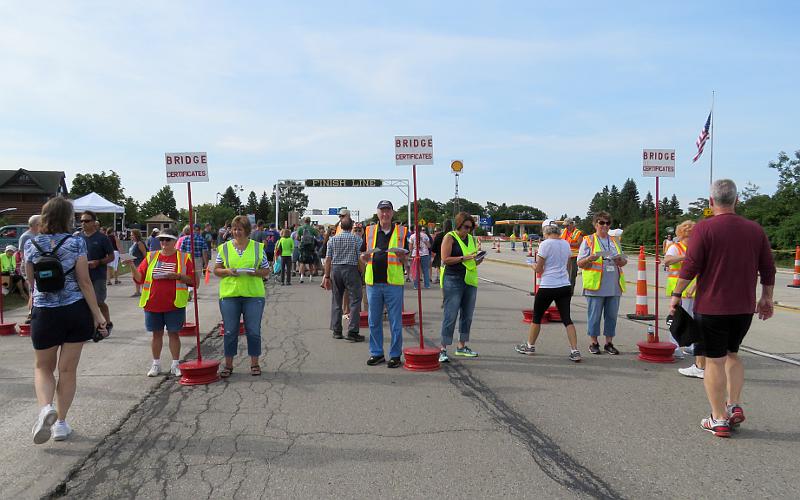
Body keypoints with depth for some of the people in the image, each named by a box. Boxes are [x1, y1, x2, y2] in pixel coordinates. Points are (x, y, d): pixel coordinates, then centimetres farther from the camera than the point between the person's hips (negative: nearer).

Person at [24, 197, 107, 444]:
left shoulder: (31, 244, -1)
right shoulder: (76, 243, -8)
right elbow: (84, 282, -10)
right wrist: (97, 314, -6)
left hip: (44, 313, 1)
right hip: (76, 311, -1)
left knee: (43, 368, 18)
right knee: (68, 369, 11)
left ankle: (45, 407, -9)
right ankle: (61, 423, 17)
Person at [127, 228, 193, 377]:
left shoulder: (184, 257, 2)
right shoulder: (151, 256, 8)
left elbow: (192, 279, -1)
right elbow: (139, 278, 4)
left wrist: (178, 276, -16)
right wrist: (132, 266, -12)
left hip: (174, 304, -2)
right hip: (153, 303, 2)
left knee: (174, 333, 4)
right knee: (156, 333, 10)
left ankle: (175, 365, 14)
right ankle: (156, 364, 22)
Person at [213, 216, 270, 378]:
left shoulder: (258, 247, 5)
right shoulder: (224, 247, 7)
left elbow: (266, 271, 8)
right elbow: (216, 270, 9)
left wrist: (255, 272, -11)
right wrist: (228, 271, -10)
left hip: (253, 295, -1)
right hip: (229, 295, 1)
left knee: (253, 331, 3)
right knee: (230, 332, 5)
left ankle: (254, 363, 17)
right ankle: (228, 365, 17)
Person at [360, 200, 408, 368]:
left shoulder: (401, 231, 5)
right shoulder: (370, 230, 11)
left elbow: (406, 260, 7)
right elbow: (362, 257, 13)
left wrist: (402, 256, -15)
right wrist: (365, 256, -10)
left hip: (394, 282, -2)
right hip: (373, 281, 3)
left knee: (395, 321, 2)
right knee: (374, 321, 9)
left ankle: (395, 355, 12)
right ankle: (376, 353, 21)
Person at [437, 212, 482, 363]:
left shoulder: (471, 239, 16)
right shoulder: (449, 237, -3)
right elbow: (445, 259, -13)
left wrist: (478, 258, 0)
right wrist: (464, 257, -19)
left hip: (470, 280, 7)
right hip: (453, 280, -7)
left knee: (467, 315, 11)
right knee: (450, 315, -8)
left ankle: (461, 346, 23)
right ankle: (443, 349, -4)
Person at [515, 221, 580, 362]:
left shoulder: (545, 244, -11)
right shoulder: (566, 244, 7)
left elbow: (538, 269, -9)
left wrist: (534, 266, 12)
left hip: (548, 287, -5)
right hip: (565, 286, 5)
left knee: (537, 317, 12)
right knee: (567, 319, 5)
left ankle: (530, 346, 25)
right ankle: (575, 351, -2)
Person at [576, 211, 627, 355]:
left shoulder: (614, 241, 18)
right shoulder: (588, 240, 3)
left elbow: (624, 261, 21)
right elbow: (580, 263, -2)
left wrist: (620, 261, -3)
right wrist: (591, 258, -22)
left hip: (614, 287, 4)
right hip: (595, 286, -4)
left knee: (612, 315, 7)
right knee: (595, 315, 0)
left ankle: (609, 343, 18)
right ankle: (593, 343, 12)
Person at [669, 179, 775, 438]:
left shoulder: (704, 228, -11)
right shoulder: (755, 229, 4)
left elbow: (690, 266, -14)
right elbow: (768, 269, 10)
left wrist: (676, 294, -4)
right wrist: (766, 298, 21)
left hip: (711, 307, -5)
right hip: (744, 307, 5)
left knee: (714, 360, 3)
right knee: (732, 354, 22)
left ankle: (718, 419, 8)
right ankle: (734, 406, 17)